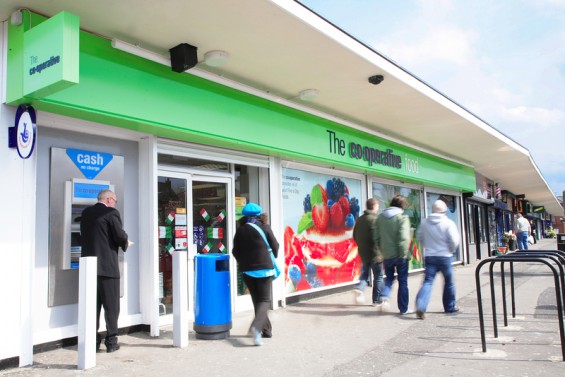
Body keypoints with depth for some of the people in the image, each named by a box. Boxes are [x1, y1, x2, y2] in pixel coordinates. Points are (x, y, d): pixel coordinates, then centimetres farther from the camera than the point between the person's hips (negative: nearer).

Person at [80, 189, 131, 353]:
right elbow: (120, 236, -15)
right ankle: (111, 341, 7)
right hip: (107, 267, -6)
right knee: (111, 306, 4)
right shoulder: (111, 213, -10)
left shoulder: (85, 213, 10)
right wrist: (126, 244, 8)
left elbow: (85, 236, 17)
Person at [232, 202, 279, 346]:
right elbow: (275, 246, -1)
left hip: (247, 270, 3)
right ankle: (256, 326, -23)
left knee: (257, 300, 16)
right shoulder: (265, 228, -4)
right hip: (264, 268, -3)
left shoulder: (240, 231, 1)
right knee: (265, 300, 1)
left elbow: (235, 251, 3)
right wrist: (272, 259, 19)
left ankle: (266, 329, 21)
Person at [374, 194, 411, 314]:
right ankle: (403, 308, 16)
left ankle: (385, 297, -6)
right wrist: (404, 254, -16)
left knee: (389, 278, 20)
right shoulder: (402, 218, -11)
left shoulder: (380, 217, 5)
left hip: (387, 255, 4)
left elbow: (376, 237, 7)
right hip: (400, 255, -4)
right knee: (403, 281, 9)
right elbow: (404, 238, -20)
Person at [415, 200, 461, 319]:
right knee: (449, 282, 17)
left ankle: (420, 306, -21)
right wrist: (451, 250, 7)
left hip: (429, 257, 2)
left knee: (427, 282, -2)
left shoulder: (425, 223, 3)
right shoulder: (448, 223, -8)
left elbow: (420, 239, 11)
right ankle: (450, 306, 29)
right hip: (445, 256, -2)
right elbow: (454, 240, -12)